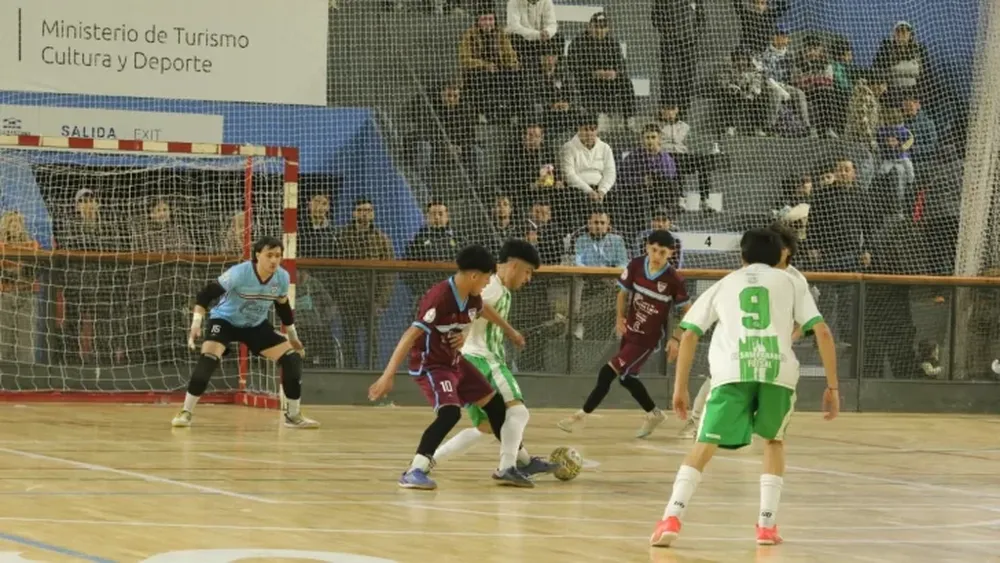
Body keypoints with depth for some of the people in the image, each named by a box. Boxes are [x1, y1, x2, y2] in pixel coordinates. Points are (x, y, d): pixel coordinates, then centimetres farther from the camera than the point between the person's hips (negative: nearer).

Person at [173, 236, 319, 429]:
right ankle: (186, 412, -18)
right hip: (225, 320, -5)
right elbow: (206, 294, -26)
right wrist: (196, 323, -36)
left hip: (257, 325, 5)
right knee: (208, 359, -30)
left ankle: (293, 415, 10)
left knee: (293, 359, -7)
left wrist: (293, 337, 14)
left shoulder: (282, 277, -13)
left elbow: (283, 307, 6)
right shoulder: (239, 273, -29)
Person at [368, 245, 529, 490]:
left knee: (494, 403, 14)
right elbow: (411, 335, -34)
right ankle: (415, 472, -26)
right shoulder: (439, 298, -30)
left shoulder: (472, 297, -4)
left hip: (455, 362, 9)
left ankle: (511, 465, 29)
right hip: (430, 365, -9)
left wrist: (510, 332, 40)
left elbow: (485, 310, 22)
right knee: (450, 412, -29)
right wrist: (388, 375, -39)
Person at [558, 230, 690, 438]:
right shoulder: (636, 266, -9)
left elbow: (687, 311, -7)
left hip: (648, 338, -6)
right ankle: (654, 414, 40)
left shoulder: (674, 280, -19)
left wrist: (676, 338, -11)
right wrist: (620, 318, -7)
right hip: (630, 332, 6)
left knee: (609, 372, -11)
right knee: (626, 377, 19)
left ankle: (581, 416, -1)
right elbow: (624, 292, 7)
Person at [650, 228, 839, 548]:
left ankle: (672, 518, -17)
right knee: (774, 440, 26)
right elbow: (822, 332, 12)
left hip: (732, 371, 0)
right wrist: (832, 386, 14)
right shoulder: (790, 282, 24)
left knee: (705, 447, 4)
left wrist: (680, 387, 22)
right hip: (778, 371, 0)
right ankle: (767, 524, 15)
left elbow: (689, 334, 18)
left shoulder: (724, 284, 27)